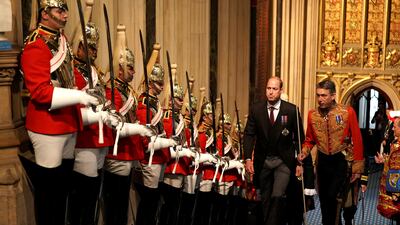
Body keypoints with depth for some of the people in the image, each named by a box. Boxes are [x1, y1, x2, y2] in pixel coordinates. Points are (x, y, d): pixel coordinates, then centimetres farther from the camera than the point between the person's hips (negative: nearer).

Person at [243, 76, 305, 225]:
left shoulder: (291, 110, -7)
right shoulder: (256, 109, -1)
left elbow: (299, 137, -1)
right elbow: (249, 134, -1)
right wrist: (248, 158, -10)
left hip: (284, 161, -2)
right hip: (262, 161, 3)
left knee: (277, 196, -17)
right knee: (266, 199, 12)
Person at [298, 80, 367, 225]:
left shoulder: (348, 112, -11)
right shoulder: (312, 114, -1)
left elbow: (357, 141, -8)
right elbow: (310, 139, 12)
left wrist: (357, 169, -8)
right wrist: (304, 152, -9)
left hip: (342, 161, -4)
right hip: (322, 161, 4)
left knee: (334, 196, -16)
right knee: (325, 201, 12)